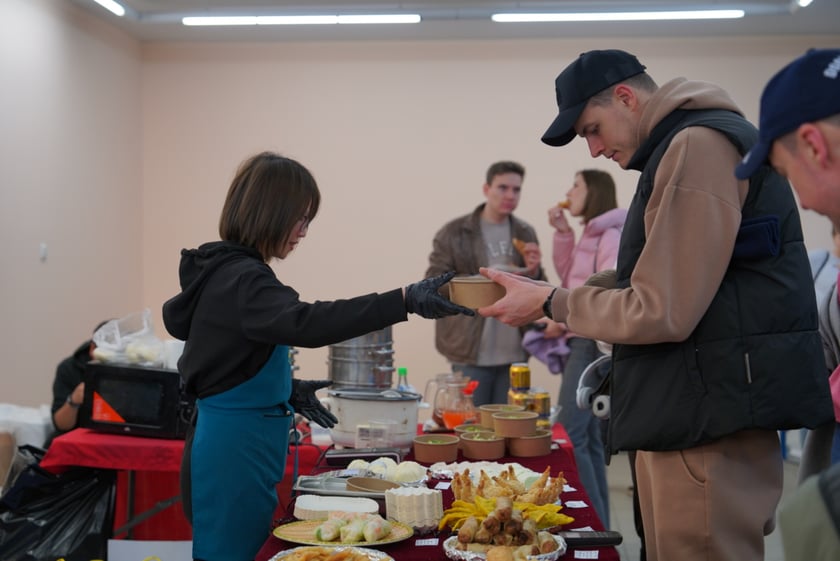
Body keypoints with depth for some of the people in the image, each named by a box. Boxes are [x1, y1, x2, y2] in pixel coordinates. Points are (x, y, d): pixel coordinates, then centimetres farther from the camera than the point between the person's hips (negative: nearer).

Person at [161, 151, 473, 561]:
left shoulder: (224, 271, 11)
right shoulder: (241, 280, -20)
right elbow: (305, 322, -37)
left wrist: (285, 389, 14)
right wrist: (404, 300, -45)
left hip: (234, 449, 10)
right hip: (234, 453, -10)